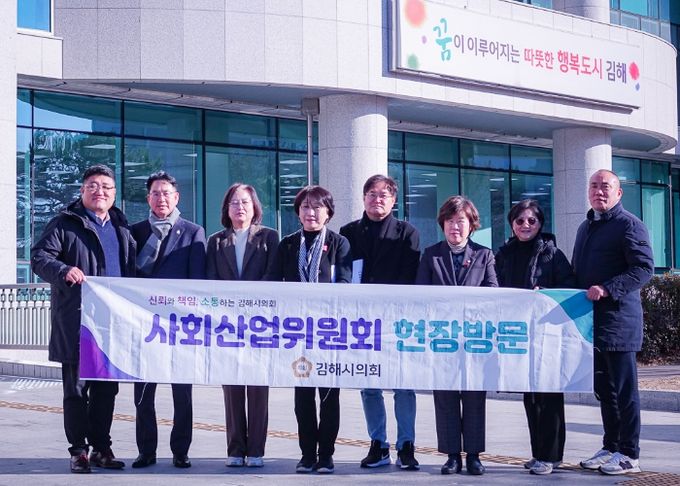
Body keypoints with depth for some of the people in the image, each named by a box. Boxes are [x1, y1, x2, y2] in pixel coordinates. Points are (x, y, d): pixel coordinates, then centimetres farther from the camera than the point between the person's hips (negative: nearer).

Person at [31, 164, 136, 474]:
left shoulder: (122, 229, 18)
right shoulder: (65, 224, 2)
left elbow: (132, 270, 23)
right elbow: (40, 257, -8)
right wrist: (63, 271, -28)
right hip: (76, 322, -5)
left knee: (106, 389, 9)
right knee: (76, 387, -1)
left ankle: (101, 448, 18)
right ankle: (78, 450, 6)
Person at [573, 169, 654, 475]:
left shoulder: (629, 225, -6)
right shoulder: (586, 227, 20)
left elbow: (644, 268, -15)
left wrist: (607, 289, -23)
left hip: (618, 320, -8)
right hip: (592, 321, 8)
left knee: (624, 390, -3)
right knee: (604, 390, 12)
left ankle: (628, 455, 2)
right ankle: (610, 448, 20)